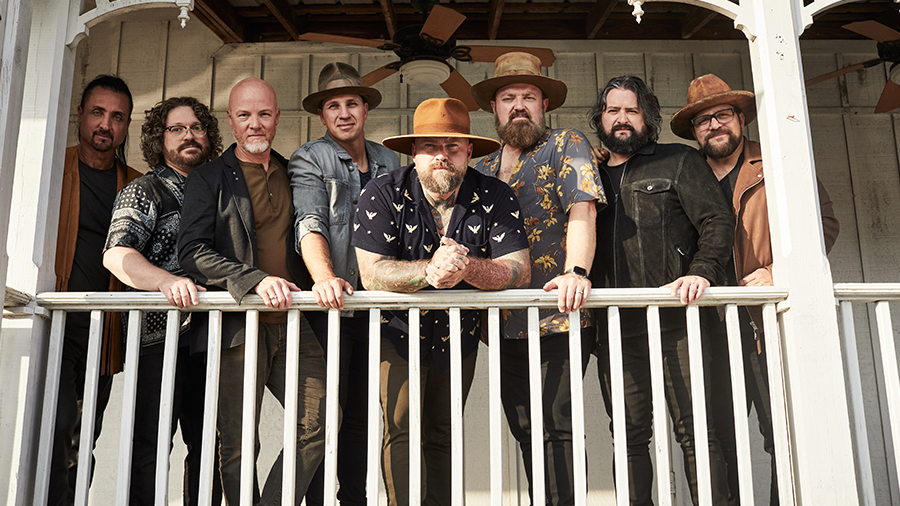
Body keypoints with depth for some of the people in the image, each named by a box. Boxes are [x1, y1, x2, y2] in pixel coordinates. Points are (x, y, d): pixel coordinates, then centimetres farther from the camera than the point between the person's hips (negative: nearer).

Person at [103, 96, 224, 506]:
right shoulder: (143, 191, 2)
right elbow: (116, 255, -13)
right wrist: (168, 281, -31)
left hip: (209, 335, 5)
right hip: (160, 336, -5)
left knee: (209, 442, 10)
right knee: (150, 443, -4)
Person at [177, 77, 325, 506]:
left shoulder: (293, 175, 18)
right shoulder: (208, 179, 6)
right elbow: (193, 252, -6)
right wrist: (255, 279, -19)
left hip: (293, 323, 4)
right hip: (237, 325, -3)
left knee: (320, 423, -7)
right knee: (238, 446, 3)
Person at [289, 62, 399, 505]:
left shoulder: (389, 162, 15)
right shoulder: (308, 160, 1)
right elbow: (309, 224, -14)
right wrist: (325, 278, -31)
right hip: (330, 303, -4)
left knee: (361, 413, 10)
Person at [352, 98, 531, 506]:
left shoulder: (495, 197, -10)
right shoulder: (382, 194, -14)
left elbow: (519, 271, -17)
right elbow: (372, 274, -22)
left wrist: (467, 267, -35)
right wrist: (431, 270, -37)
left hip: (460, 333, 2)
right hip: (398, 329, -2)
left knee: (442, 434, 11)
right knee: (402, 430, -12)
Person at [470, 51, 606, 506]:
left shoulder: (566, 146, 2)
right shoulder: (482, 169, 18)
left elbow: (582, 210, -13)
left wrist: (576, 271, -28)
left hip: (559, 320, -5)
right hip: (505, 327, 6)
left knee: (554, 426, -9)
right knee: (527, 433, 11)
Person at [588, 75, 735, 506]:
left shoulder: (679, 162, 12)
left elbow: (718, 221, 3)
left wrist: (702, 272, -14)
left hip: (675, 321, -3)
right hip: (616, 329, 3)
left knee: (694, 430, -4)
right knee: (629, 435, 4)